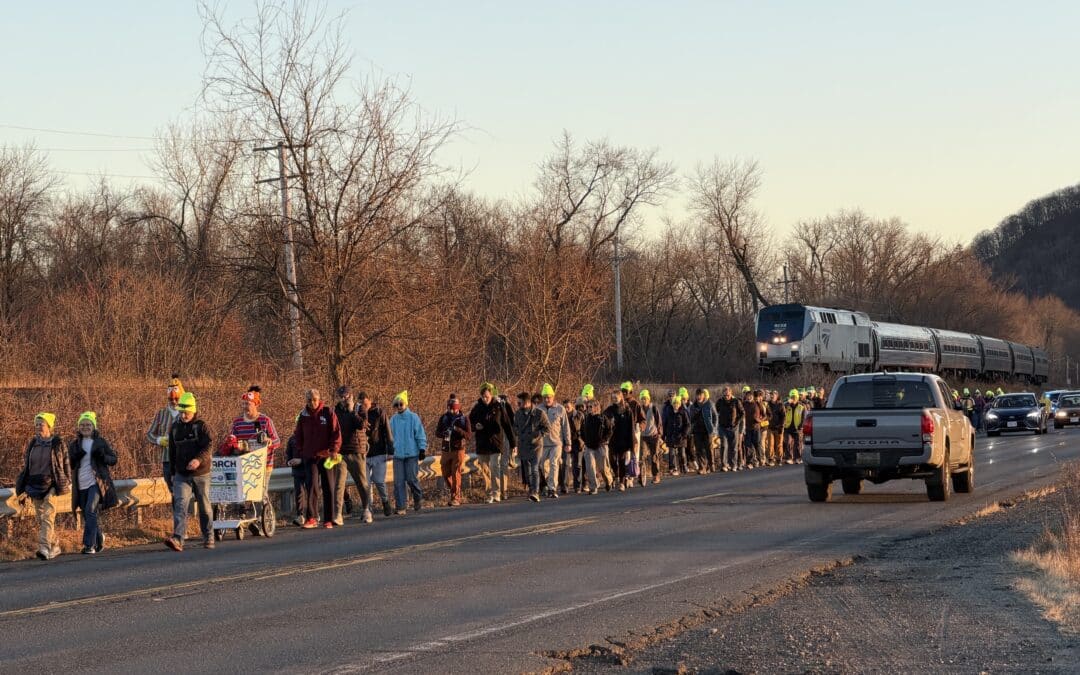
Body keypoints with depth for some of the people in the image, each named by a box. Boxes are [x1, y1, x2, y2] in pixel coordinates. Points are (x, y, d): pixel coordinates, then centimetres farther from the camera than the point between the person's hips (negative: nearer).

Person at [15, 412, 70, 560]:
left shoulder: (57, 443, -2)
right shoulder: (32, 444, 11)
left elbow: (65, 462, 2)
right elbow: (26, 465, 17)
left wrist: (68, 482, -1)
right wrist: (23, 486, 14)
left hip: (51, 485, -6)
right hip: (35, 485, 6)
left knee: (47, 516, -16)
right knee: (41, 518, 7)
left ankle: (44, 547, -26)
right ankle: (54, 547, 18)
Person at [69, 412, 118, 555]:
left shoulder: (100, 442, 3)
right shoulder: (74, 445, 12)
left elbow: (113, 460, 5)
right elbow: (70, 465, 12)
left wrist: (102, 456, -15)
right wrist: (75, 458, -9)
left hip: (96, 482, -5)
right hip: (81, 485, 5)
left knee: (90, 510, -20)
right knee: (89, 516, 9)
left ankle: (89, 545, -22)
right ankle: (99, 541, 29)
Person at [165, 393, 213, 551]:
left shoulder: (201, 426, -7)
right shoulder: (175, 428, 7)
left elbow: (207, 447, -19)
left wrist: (198, 460, -37)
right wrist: (173, 472, 18)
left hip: (201, 473, -2)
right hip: (181, 474, 3)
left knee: (204, 507, 10)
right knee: (180, 505, -14)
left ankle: (208, 538, 25)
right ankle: (178, 539, -26)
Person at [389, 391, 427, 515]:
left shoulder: (413, 417, -2)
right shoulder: (393, 420, 8)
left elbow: (420, 435, -1)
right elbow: (390, 436, 16)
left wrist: (422, 449, -5)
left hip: (412, 453, -3)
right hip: (398, 454, 3)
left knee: (412, 479, -4)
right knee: (399, 481, -2)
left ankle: (418, 499, 22)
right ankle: (401, 506, 2)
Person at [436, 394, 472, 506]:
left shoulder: (464, 418, -2)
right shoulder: (444, 418, 6)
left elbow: (469, 435, -7)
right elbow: (437, 433, 6)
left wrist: (458, 429, -23)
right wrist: (444, 433, -16)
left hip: (458, 450, -4)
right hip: (446, 450, 4)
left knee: (456, 474, -7)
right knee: (446, 474, 5)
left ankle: (455, 498, -2)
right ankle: (454, 493, 26)